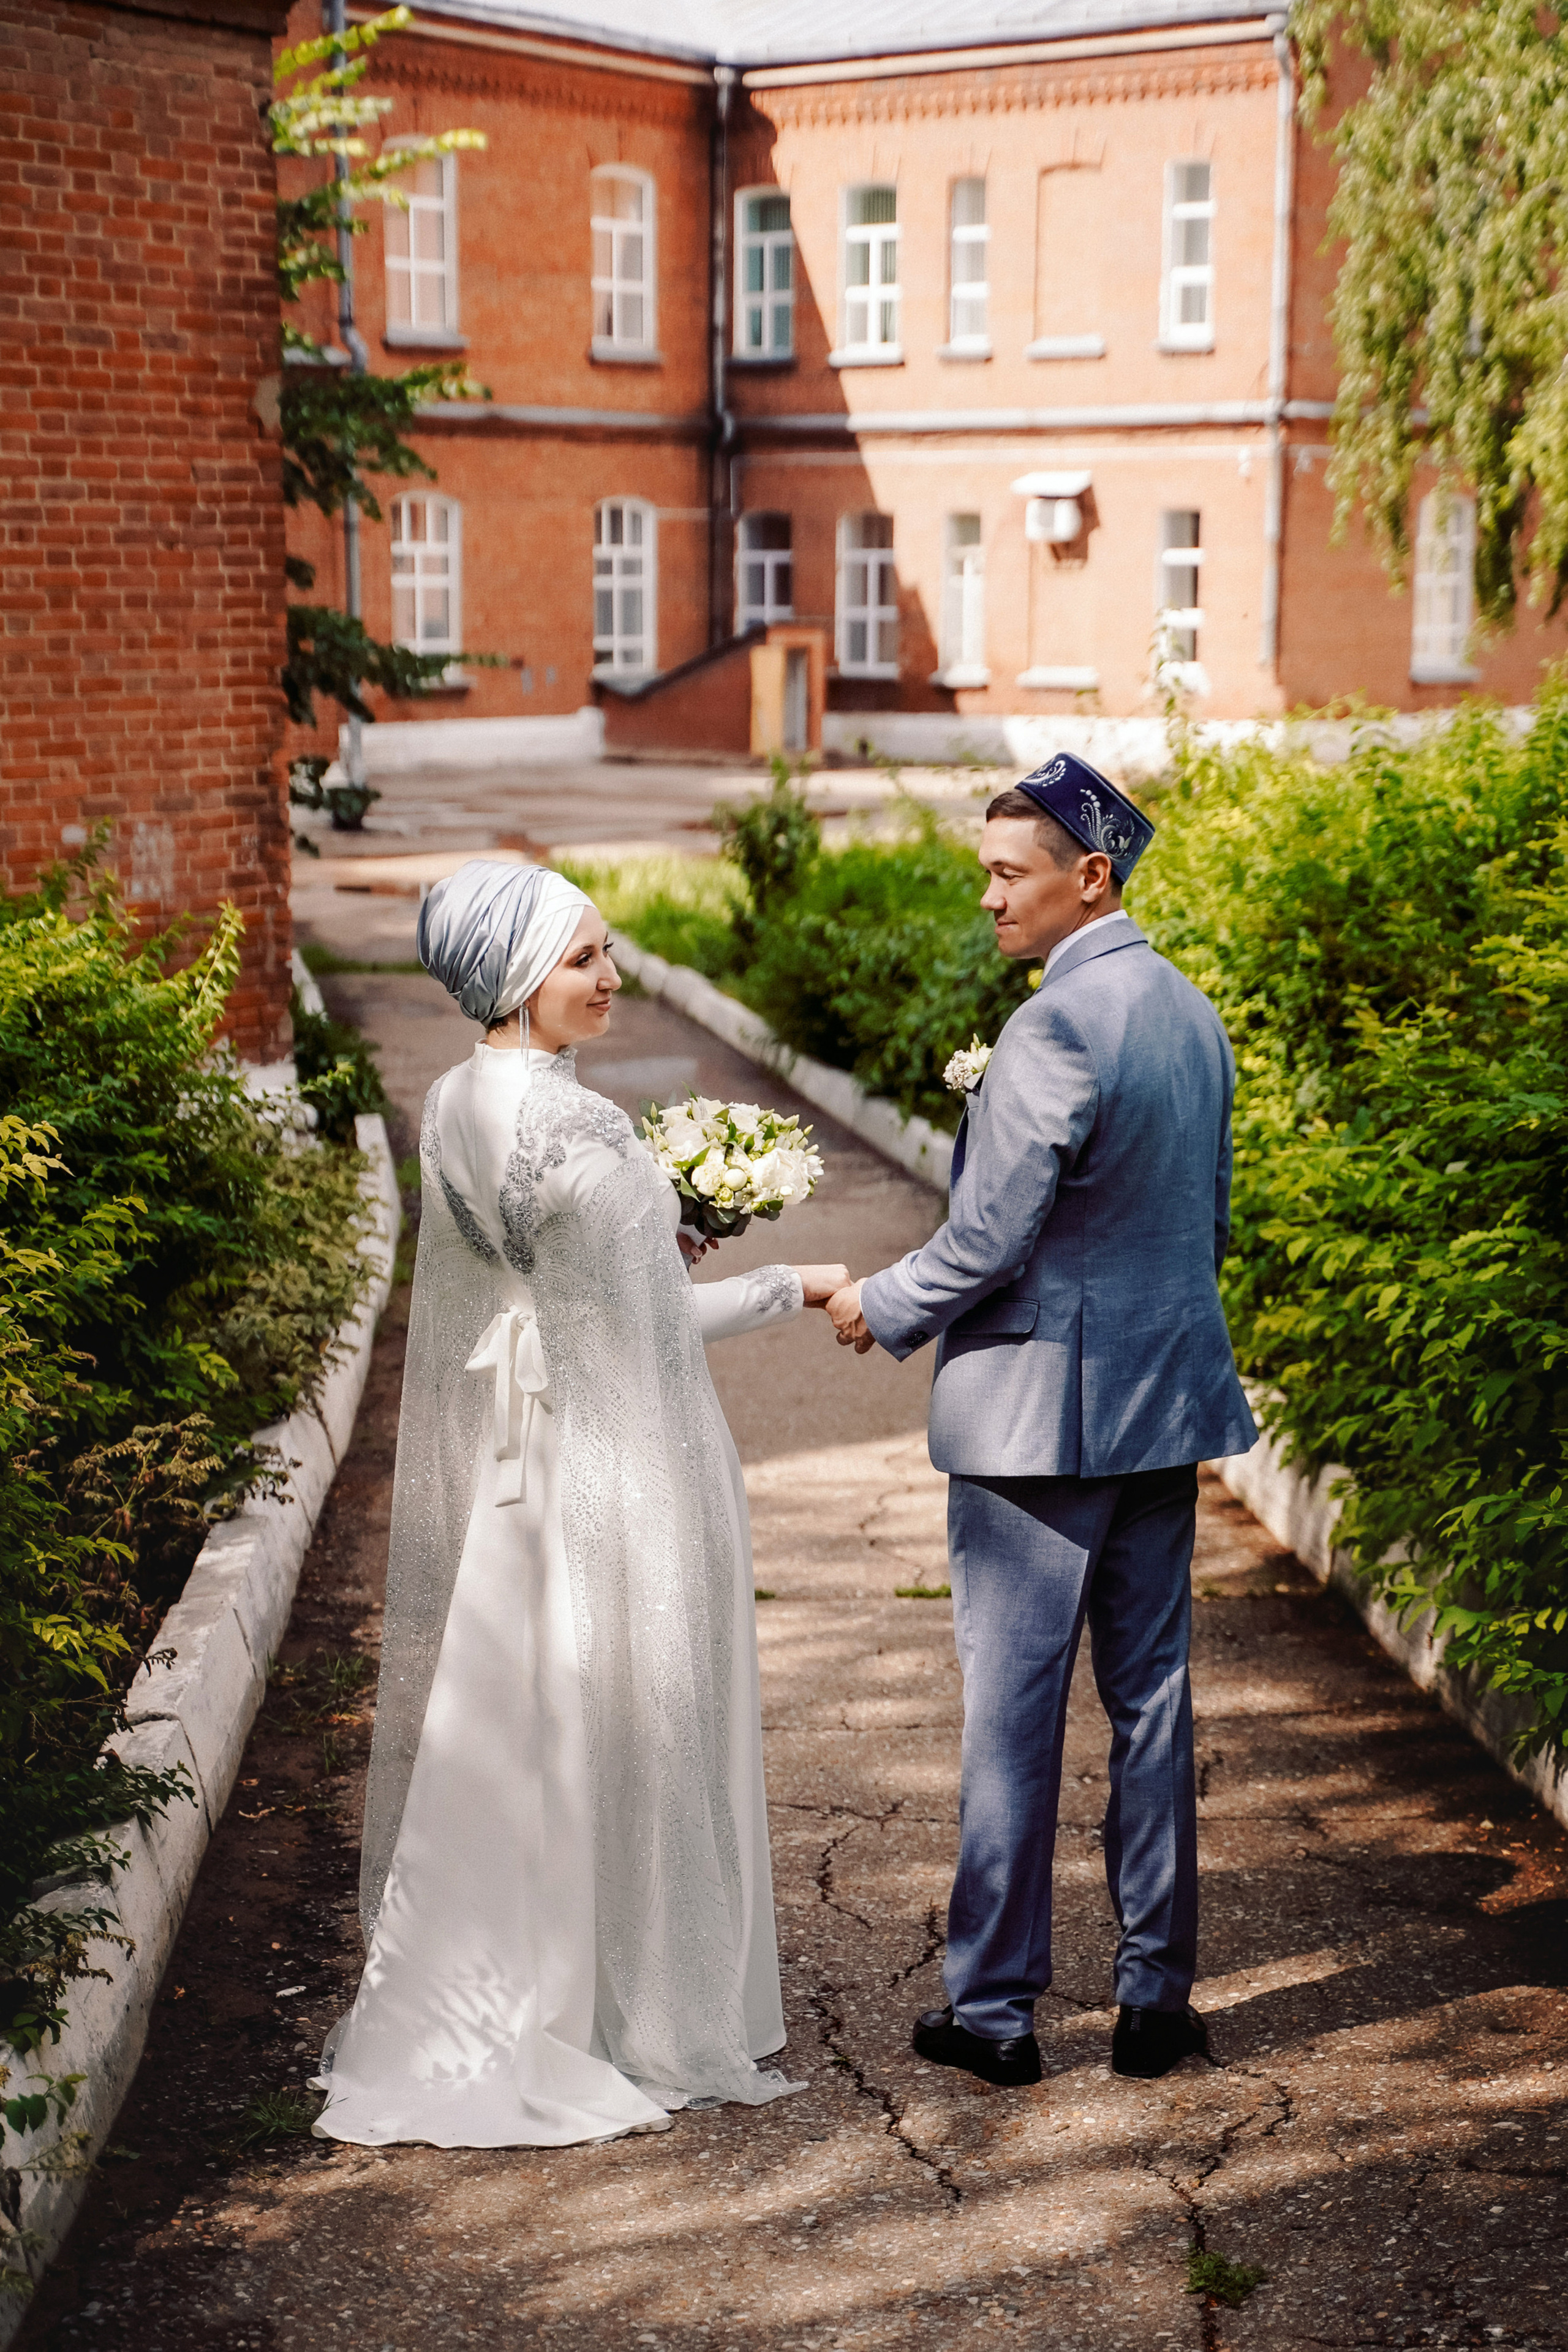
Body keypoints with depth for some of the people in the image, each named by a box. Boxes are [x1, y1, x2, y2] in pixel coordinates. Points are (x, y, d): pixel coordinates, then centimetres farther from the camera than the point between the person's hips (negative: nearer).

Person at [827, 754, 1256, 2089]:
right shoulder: (1196, 1016, 8)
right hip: (1166, 1402, 8)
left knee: (1013, 1707, 2)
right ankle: (1157, 1997, 19)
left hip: (1037, 1411, -8)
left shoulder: (1055, 1029, -19)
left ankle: (997, 2007, 10)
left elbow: (986, 1242, -17)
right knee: (1152, 1692, 12)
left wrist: (882, 1310, -1)